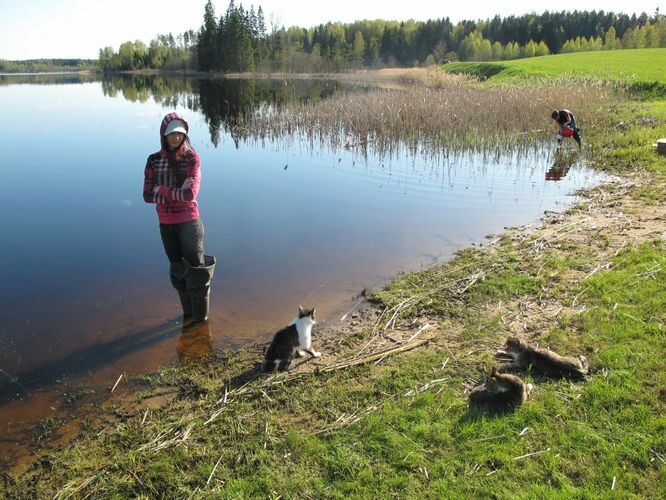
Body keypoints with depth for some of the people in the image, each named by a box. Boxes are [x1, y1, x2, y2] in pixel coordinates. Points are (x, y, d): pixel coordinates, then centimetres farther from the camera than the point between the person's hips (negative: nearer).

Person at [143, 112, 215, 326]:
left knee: (196, 268, 2)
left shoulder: (192, 158, -10)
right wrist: (177, 192, -17)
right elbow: (147, 195, -6)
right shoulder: (154, 160, 0)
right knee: (178, 268, 16)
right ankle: (188, 312, 33)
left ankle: (200, 317, 17)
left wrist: (163, 191, -12)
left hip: (188, 221, -4)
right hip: (166, 224, 4)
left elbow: (190, 194, -20)